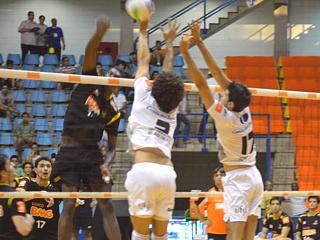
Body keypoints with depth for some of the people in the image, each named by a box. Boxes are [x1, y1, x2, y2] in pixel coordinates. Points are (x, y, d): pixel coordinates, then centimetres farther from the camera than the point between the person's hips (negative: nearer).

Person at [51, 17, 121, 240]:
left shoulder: (112, 113, 10)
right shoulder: (89, 86, 4)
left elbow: (112, 148, 11)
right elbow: (90, 53, -12)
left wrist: (107, 164, -11)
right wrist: (100, 33, -30)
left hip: (93, 154, 3)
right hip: (69, 153, -3)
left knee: (107, 206, -2)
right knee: (69, 206, -9)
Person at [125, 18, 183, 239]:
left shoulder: (145, 99, 10)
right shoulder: (172, 110, 20)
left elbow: (143, 61, 24)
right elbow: (169, 71, 35)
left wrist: (143, 31, 37)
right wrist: (169, 42, 47)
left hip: (144, 170, -4)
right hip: (167, 172, 4)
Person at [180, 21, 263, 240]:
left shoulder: (225, 117, -15)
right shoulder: (244, 110, 3)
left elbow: (201, 83, -18)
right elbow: (218, 73, 5)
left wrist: (185, 53, -17)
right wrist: (199, 41, 8)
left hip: (237, 179, -8)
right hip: (254, 176, 8)